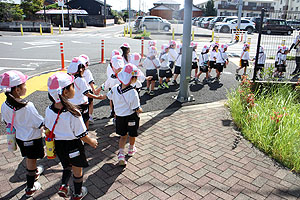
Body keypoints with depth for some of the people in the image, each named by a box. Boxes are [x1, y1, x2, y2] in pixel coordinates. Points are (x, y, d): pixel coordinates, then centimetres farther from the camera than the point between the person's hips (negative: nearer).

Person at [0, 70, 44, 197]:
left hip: (19, 137, 6)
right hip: (32, 138, -6)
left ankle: (34, 172, 56)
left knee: (28, 158, 29)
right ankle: (30, 188, 29)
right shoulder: (28, 106, -33)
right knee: (31, 161, 13)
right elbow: (40, 124, -23)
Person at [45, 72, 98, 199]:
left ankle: (63, 186, 24)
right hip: (73, 146, -5)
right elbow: (81, 135, -21)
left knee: (66, 166, 33)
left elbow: (49, 130, 2)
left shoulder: (49, 110, -14)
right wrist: (91, 142, -3)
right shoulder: (73, 114, -31)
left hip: (58, 145, 5)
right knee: (77, 170, 20)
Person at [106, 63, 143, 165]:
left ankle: (121, 154, 7)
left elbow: (109, 97, 9)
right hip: (131, 117, -4)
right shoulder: (133, 92, -28)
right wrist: (140, 110, -1)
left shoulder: (115, 89, -12)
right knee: (132, 134, 22)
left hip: (119, 116, 4)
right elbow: (136, 109, -22)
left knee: (123, 135, 19)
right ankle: (131, 149, 44)